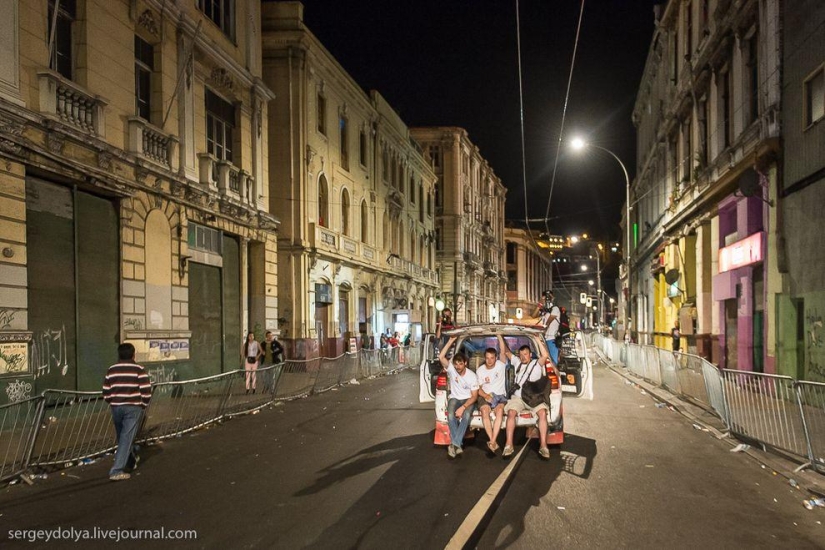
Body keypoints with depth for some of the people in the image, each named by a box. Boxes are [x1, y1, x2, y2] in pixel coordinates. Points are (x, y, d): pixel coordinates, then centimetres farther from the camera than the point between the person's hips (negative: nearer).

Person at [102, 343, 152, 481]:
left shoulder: (111, 370, 5)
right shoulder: (139, 370, -6)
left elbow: (106, 393, 5)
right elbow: (146, 392, -12)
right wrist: (143, 405, 5)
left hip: (116, 407, 5)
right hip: (133, 408, -4)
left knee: (123, 438, 21)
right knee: (126, 439, -3)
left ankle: (131, 461, 40)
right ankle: (117, 471, -10)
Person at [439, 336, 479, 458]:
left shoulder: (472, 376, -14)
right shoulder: (451, 369, -11)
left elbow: (474, 396, -13)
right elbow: (441, 357, -27)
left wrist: (463, 407, -28)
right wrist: (450, 341, -28)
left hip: (468, 400, -1)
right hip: (455, 398, 2)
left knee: (466, 415, -35)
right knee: (451, 416, -32)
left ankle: (454, 444, -31)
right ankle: (458, 445, -23)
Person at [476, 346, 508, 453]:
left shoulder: (501, 365, 1)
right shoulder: (479, 370, 5)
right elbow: (478, 388, 5)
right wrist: (486, 396, -13)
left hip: (500, 396, -1)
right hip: (485, 396, 1)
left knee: (500, 410, -35)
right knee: (485, 410, -34)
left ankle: (492, 442, -41)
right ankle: (494, 442, -36)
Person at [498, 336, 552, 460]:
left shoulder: (537, 363, 10)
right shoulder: (517, 362, 22)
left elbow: (545, 355, -9)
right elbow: (505, 351, 21)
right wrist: (500, 336, 15)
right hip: (518, 397, 2)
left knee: (542, 412, -30)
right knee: (511, 412, -27)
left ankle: (543, 445, -30)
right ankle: (509, 445, -29)